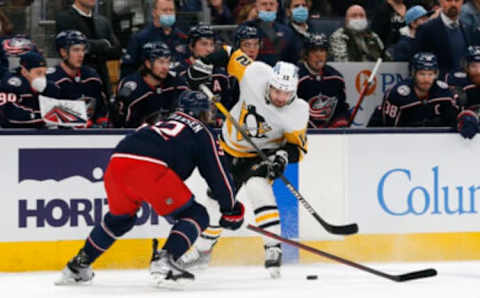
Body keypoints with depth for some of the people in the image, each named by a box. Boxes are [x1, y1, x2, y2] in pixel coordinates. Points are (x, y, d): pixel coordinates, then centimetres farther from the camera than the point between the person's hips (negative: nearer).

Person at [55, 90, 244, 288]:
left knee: (119, 218, 32)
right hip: (149, 169, -7)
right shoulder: (201, 132, 20)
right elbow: (217, 173, 15)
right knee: (195, 217, 6)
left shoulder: (161, 124, 38)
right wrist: (231, 210, 24)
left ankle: (78, 266, 34)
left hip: (117, 161, 7)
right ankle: (163, 262, -15)